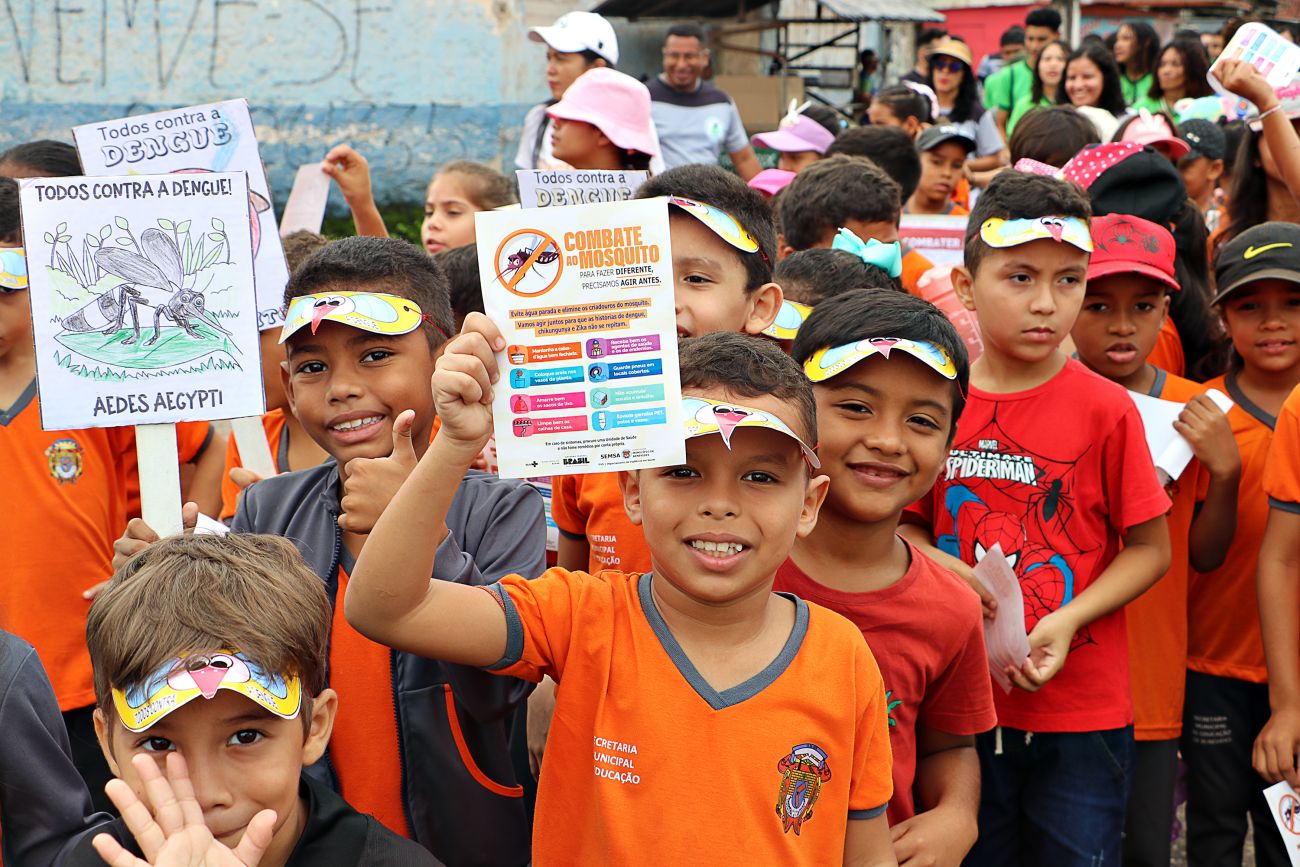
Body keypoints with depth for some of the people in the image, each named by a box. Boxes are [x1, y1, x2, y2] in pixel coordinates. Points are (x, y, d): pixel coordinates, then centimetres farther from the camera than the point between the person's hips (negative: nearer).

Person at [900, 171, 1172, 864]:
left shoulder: (1106, 409, -8)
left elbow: (1150, 549, -3)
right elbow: (906, 524, 11)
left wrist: (1069, 622, -16)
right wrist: (945, 572, -10)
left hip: (1081, 712, -2)